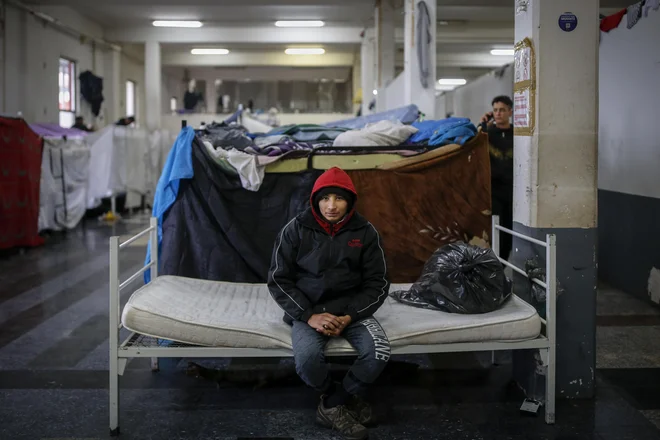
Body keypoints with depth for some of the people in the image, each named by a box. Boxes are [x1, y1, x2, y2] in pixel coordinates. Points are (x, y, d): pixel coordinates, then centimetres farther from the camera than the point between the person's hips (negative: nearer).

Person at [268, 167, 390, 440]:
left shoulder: (365, 232, -4)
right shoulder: (295, 230, -7)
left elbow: (377, 283, 0)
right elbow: (278, 280, -5)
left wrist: (349, 316, -15)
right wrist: (309, 315, -18)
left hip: (351, 309, 2)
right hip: (308, 310, -1)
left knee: (379, 352, -27)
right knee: (307, 359, -32)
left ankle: (333, 406, -2)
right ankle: (348, 398, -1)